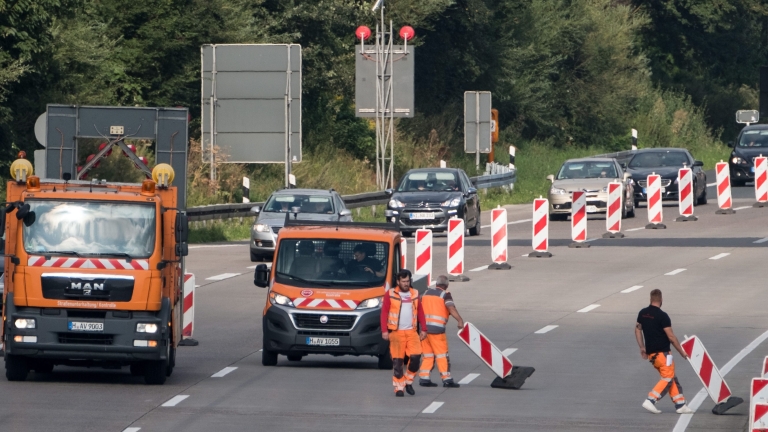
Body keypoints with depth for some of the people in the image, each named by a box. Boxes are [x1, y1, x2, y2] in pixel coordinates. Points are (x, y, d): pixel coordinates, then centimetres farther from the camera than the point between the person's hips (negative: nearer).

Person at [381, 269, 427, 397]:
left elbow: (420, 312, 15)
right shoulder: (390, 294, 2)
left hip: (412, 331, 3)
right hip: (396, 332, -3)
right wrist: (384, 331, -8)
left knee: (416, 356, -11)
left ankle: (408, 381, 10)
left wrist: (423, 329, 9)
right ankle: (399, 388, 4)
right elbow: (384, 313, 0)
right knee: (397, 361, -4)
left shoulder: (414, 294, 13)